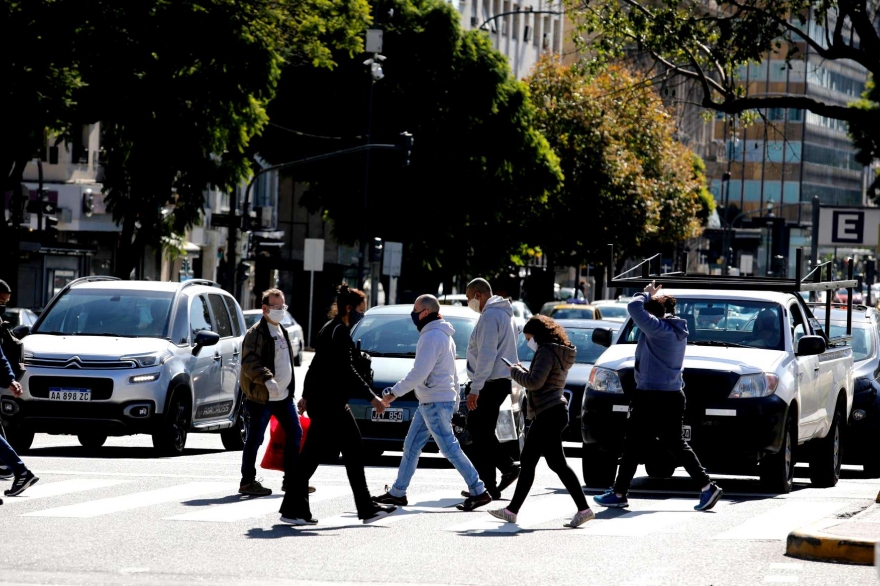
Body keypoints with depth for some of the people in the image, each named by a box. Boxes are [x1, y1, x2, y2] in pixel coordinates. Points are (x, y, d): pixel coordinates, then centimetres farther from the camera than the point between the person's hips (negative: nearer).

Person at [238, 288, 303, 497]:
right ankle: (248, 482, 4)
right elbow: (250, 363, -23)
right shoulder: (256, 333, -12)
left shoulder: (282, 331, 17)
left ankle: (292, 479, 16)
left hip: (283, 394, 9)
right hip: (261, 397, -9)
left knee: (295, 434, 9)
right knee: (255, 439, -3)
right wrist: (267, 379, -35)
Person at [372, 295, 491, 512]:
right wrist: (455, 403, 23)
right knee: (411, 446, 12)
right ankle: (398, 492, 16)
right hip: (429, 402, 10)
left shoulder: (431, 337, -17)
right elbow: (453, 374, 20)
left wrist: (394, 392, -19)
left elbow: (418, 373, -24)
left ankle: (479, 492, -6)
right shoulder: (444, 336, 15)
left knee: (450, 449, -8)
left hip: (435, 404, -10)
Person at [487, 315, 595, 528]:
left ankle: (583, 508, -14)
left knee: (556, 463, -11)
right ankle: (512, 510, 16)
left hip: (549, 414, -11)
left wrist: (516, 372, -4)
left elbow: (535, 382, -21)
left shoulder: (547, 352, -13)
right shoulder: (559, 353, 18)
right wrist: (522, 372, 12)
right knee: (526, 462, 12)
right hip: (547, 415, 11)